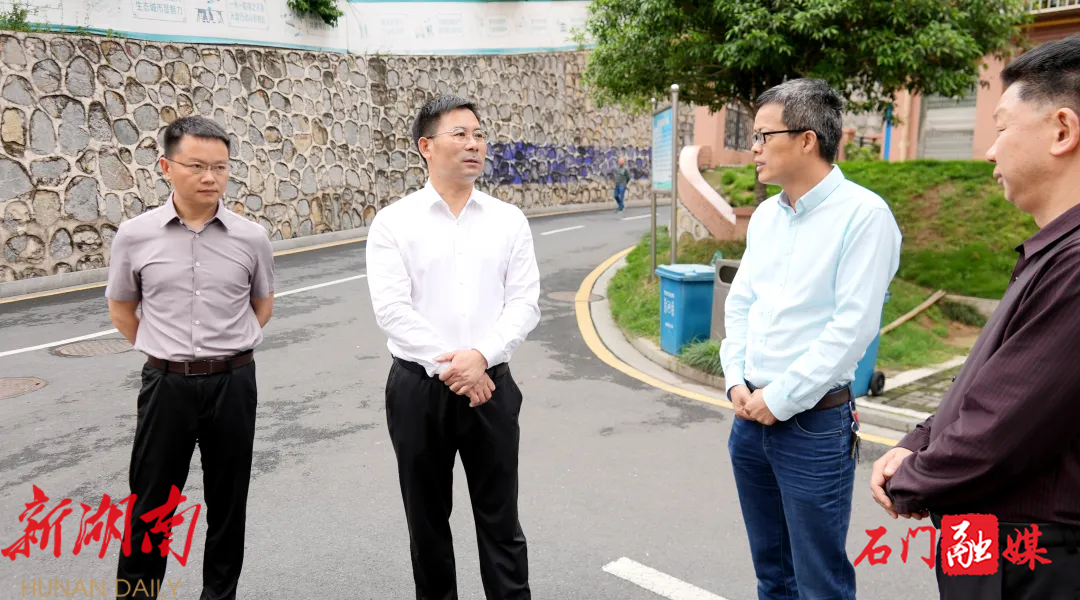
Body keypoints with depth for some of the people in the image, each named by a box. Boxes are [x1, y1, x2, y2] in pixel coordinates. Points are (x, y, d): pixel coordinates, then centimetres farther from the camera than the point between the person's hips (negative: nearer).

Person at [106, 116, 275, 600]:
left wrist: (231, 347, 6)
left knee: (228, 504, 14)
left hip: (233, 383, 1)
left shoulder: (251, 238, -4)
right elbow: (120, 309, 10)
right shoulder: (134, 236, -5)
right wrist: (163, 351, 5)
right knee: (150, 505, 10)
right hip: (166, 384, 0)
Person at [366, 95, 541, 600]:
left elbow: (525, 303, -2)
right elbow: (391, 309, -10)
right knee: (427, 522, 13)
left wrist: (481, 356, -16)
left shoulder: (509, 220, 5)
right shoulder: (393, 222, -1)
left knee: (501, 522, 8)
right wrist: (448, 368, -16)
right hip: (419, 388, -1)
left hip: (490, 386, 1)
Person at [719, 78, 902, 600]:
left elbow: (852, 327, -18)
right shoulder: (765, 214, 9)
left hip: (813, 422, -6)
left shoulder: (863, 214, -13)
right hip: (750, 415, 7)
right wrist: (737, 383, -1)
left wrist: (781, 400, -14)